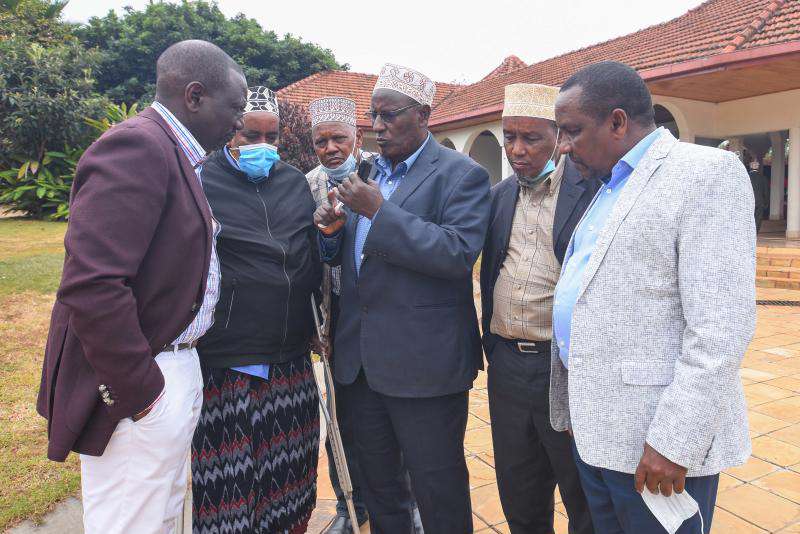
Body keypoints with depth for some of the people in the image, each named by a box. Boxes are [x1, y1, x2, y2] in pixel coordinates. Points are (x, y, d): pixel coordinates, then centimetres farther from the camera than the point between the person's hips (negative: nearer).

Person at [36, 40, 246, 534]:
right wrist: (140, 390, -20)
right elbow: (92, 286, -28)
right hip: (142, 384, -9)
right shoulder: (136, 148, -20)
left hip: (177, 362, 10)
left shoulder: (176, 154, 12)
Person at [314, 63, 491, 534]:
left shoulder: (462, 175, -8)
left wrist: (379, 211, -23)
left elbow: (460, 254, -22)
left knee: (438, 491, 8)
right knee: (378, 484, 21)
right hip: (365, 359, 7)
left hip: (424, 364, -6)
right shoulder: (370, 173, 12)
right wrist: (332, 229, -5)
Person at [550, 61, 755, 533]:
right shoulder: (609, 187, 14)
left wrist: (672, 442, -20)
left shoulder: (708, 172, -11)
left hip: (659, 435, -8)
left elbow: (720, 329, -19)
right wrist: (574, 406, 15)